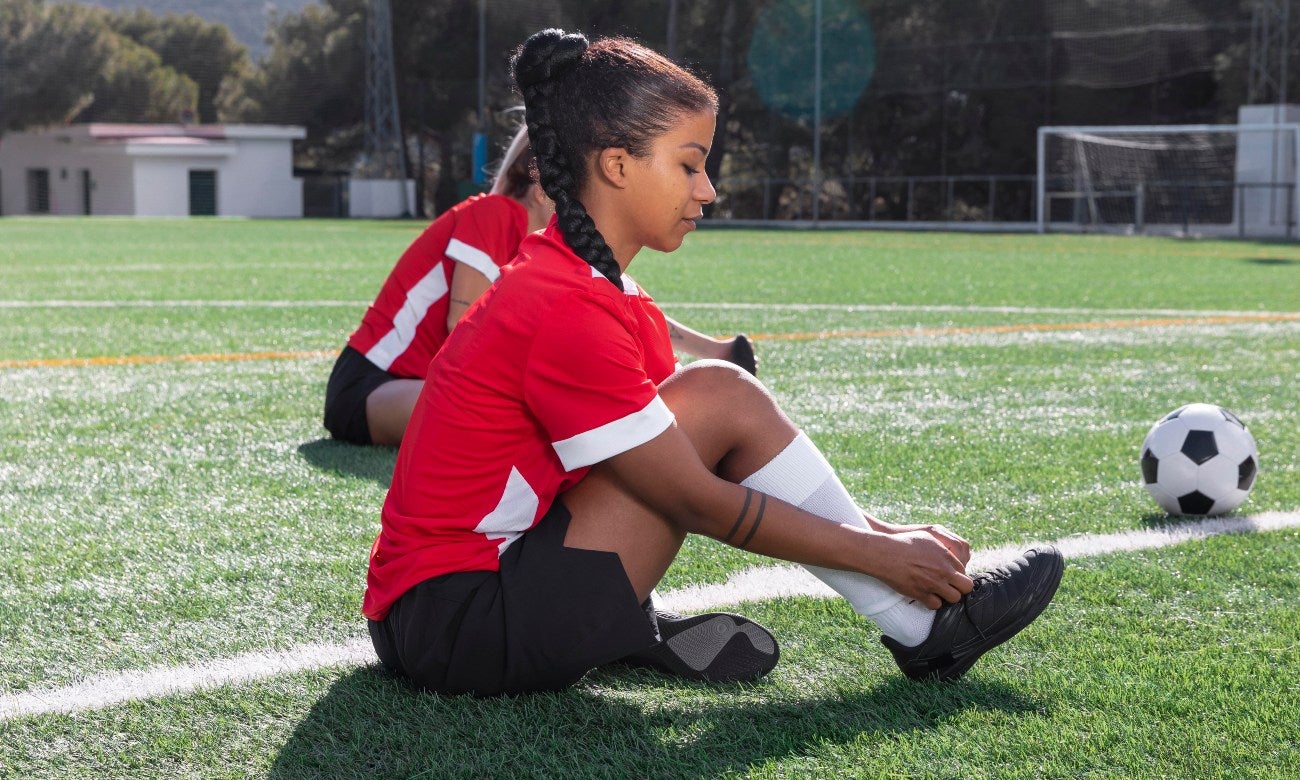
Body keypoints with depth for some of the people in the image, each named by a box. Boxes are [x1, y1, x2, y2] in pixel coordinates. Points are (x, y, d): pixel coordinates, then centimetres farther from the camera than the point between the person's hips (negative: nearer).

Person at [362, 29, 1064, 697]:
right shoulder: (568, 312, -20)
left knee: (711, 407, 9)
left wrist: (878, 531, 6)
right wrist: (880, 553, -6)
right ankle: (923, 627, -3)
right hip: (456, 624, -10)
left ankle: (623, 624, -1)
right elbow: (699, 502, -15)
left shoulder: (587, 287, 10)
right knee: (719, 398, -13)